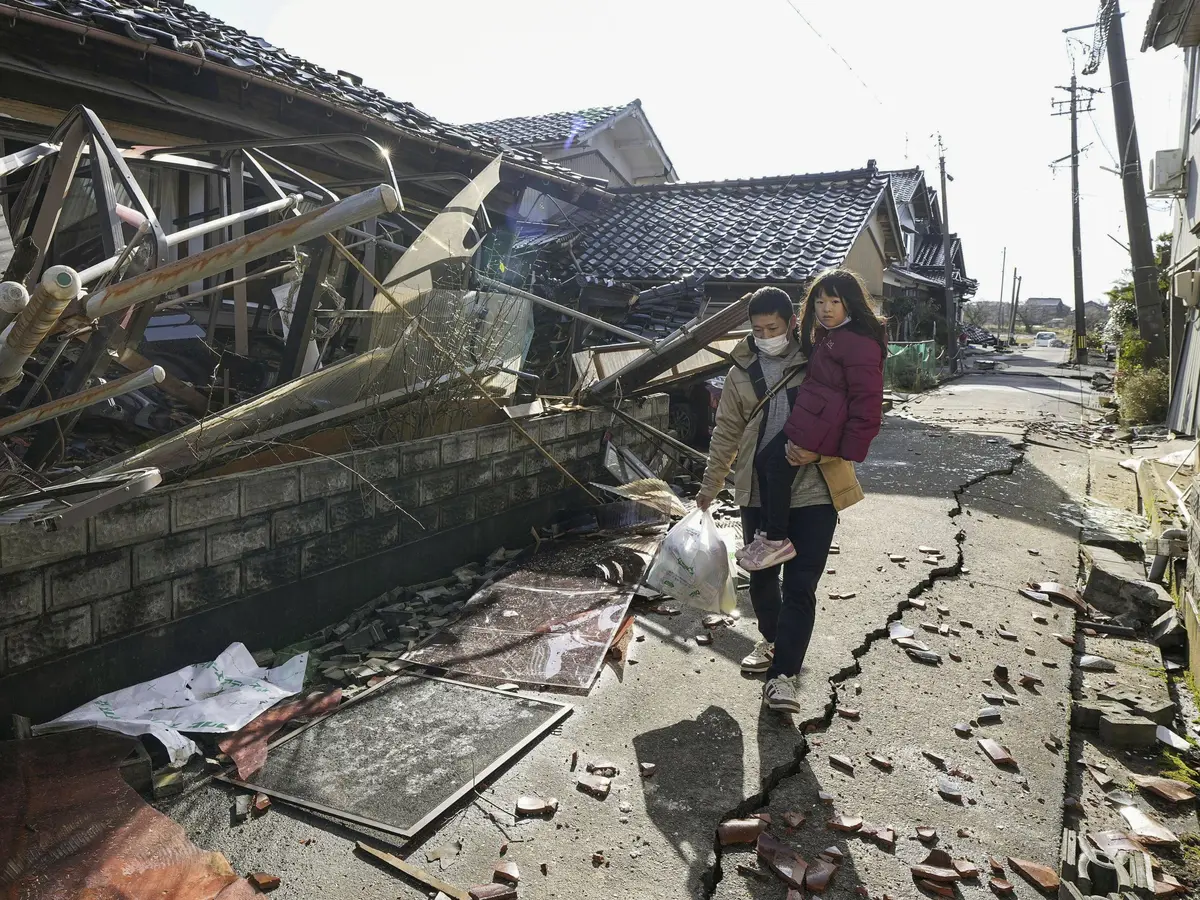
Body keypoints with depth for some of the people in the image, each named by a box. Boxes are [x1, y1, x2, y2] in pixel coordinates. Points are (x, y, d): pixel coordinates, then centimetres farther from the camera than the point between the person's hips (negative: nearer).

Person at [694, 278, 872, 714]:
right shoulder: (741, 372, 6)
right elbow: (726, 433, 12)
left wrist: (818, 452, -20)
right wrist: (709, 488, 13)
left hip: (813, 492, -3)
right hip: (759, 493, 4)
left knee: (800, 586, -5)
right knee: (761, 577, 15)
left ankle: (782, 674, 2)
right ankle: (773, 639, 41)